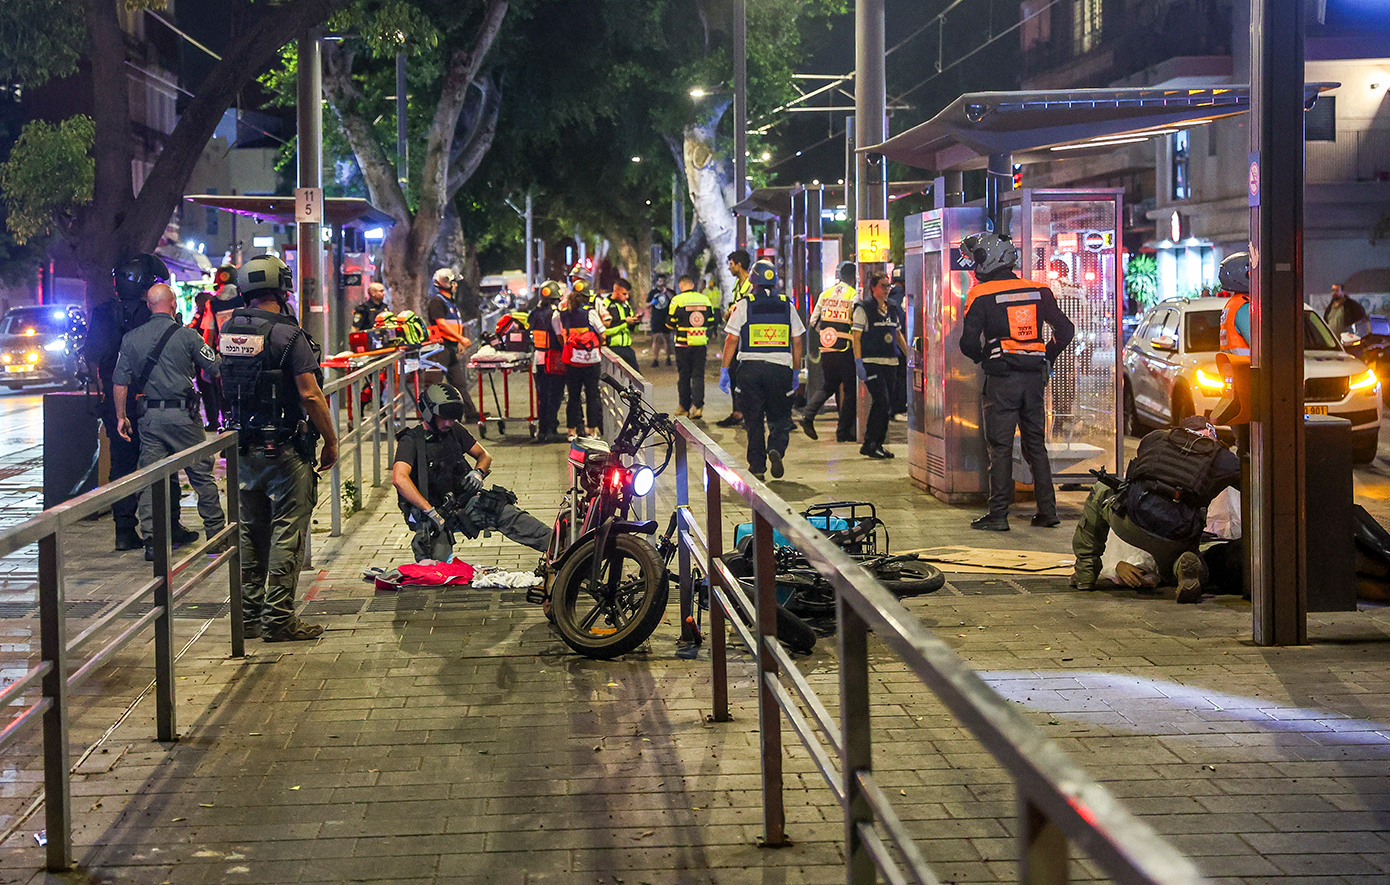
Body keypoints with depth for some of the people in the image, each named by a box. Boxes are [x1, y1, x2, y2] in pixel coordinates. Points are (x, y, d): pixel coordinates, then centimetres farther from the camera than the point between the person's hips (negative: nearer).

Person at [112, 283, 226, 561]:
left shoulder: (131, 338, 3)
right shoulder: (187, 336, -7)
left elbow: (120, 382, 3)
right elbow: (216, 369, -2)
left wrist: (121, 416, 11)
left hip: (149, 416, 3)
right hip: (183, 415, -3)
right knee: (201, 473, 8)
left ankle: (151, 541, 2)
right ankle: (216, 532, 13)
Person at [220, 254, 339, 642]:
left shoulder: (228, 330, 4)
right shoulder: (287, 334, -15)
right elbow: (310, 394, -17)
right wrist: (331, 441, -7)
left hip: (243, 447, 7)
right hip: (285, 450, -6)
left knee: (250, 533, 13)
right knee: (286, 533, 0)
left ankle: (249, 616, 18)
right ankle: (278, 618, 1)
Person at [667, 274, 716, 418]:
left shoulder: (677, 300, -8)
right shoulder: (704, 299, 3)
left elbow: (670, 323, -5)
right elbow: (711, 321, 9)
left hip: (684, 343, -2)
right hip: (701, 343, 2)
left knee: (683, 375, 7)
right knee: (698, 375, 5)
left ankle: (684, 407, 11)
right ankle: (697, 406, -5)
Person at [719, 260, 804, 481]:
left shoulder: (744, 305, 0)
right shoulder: (787, 305, 7)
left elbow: (732, 340, -3)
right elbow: (797, 342, 8)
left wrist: (724, 370, 1)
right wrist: (796, 372, 17)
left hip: (750, 368, -1)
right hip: (781, 369, 1)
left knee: (753, 420, 8)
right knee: (780, 417, 10)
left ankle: (757, 465, 8)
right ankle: (776, 448, -17)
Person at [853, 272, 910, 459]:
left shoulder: (893, 309, 15)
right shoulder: (863, 309, -4)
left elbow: (898, 335, 23)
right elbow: (856, 337, -7)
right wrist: (858, 363, -15)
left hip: (890, 362, 6)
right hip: (871, 361, -6)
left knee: (886, 405, 5)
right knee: (881, 401, -15)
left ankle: (878, 444, 13)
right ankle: (869, 444, -7)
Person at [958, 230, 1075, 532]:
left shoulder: (981, 295, -6)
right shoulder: (1038, 291, 9)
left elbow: (969, 342, -11)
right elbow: (1065, 330, 10)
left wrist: (983, 358, 9)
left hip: (1001, 379, -5)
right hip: (1034, 377, 5)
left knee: (1000, 447, -1)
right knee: (1036, 444, 12)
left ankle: (998, 515, -2)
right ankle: (1047, 511, 12)